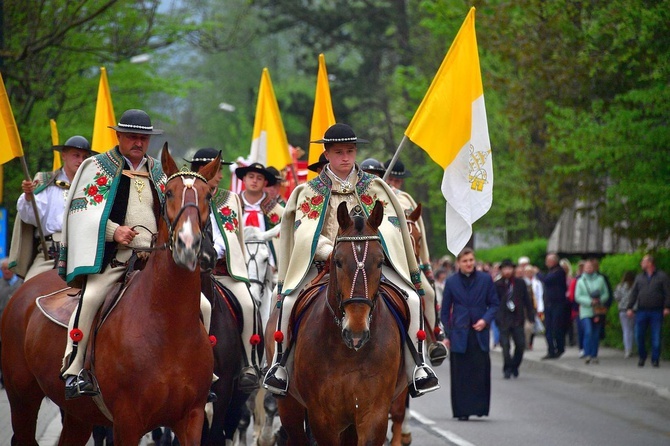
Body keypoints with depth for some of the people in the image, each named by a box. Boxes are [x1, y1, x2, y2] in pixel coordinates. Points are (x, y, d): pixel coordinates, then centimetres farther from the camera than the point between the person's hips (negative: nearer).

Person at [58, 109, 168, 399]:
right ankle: (72, 371, -22)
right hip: (111, 254, -4)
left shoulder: (158, 173, 22)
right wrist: (114, 230, -16)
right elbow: (84, 211, -1)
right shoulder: (98, 167, 8)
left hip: (153, 255, 4)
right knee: (90, 296, -29)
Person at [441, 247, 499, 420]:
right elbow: (445, 310, 9)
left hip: (479, 333, 0)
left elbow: (494, 304, 8)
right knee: (460, 374, -1)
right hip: (459, 333, 0)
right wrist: (446, 335, 5)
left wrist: (485, 320, -10)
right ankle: (462, 411, 4)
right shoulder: (451, 282, 4)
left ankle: (479, 407, 1)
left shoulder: (485, 279, 3)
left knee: (481, 372, -6)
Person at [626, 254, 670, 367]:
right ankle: (642, 357, 17)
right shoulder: (639, 277, 15)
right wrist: (630, 308, 3)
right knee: (639, 336, 0)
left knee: (656, 337, -3)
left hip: (657, 312, -3)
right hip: (641, 311, 3)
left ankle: (655, 359, 5)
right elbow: (633, 293, 12)